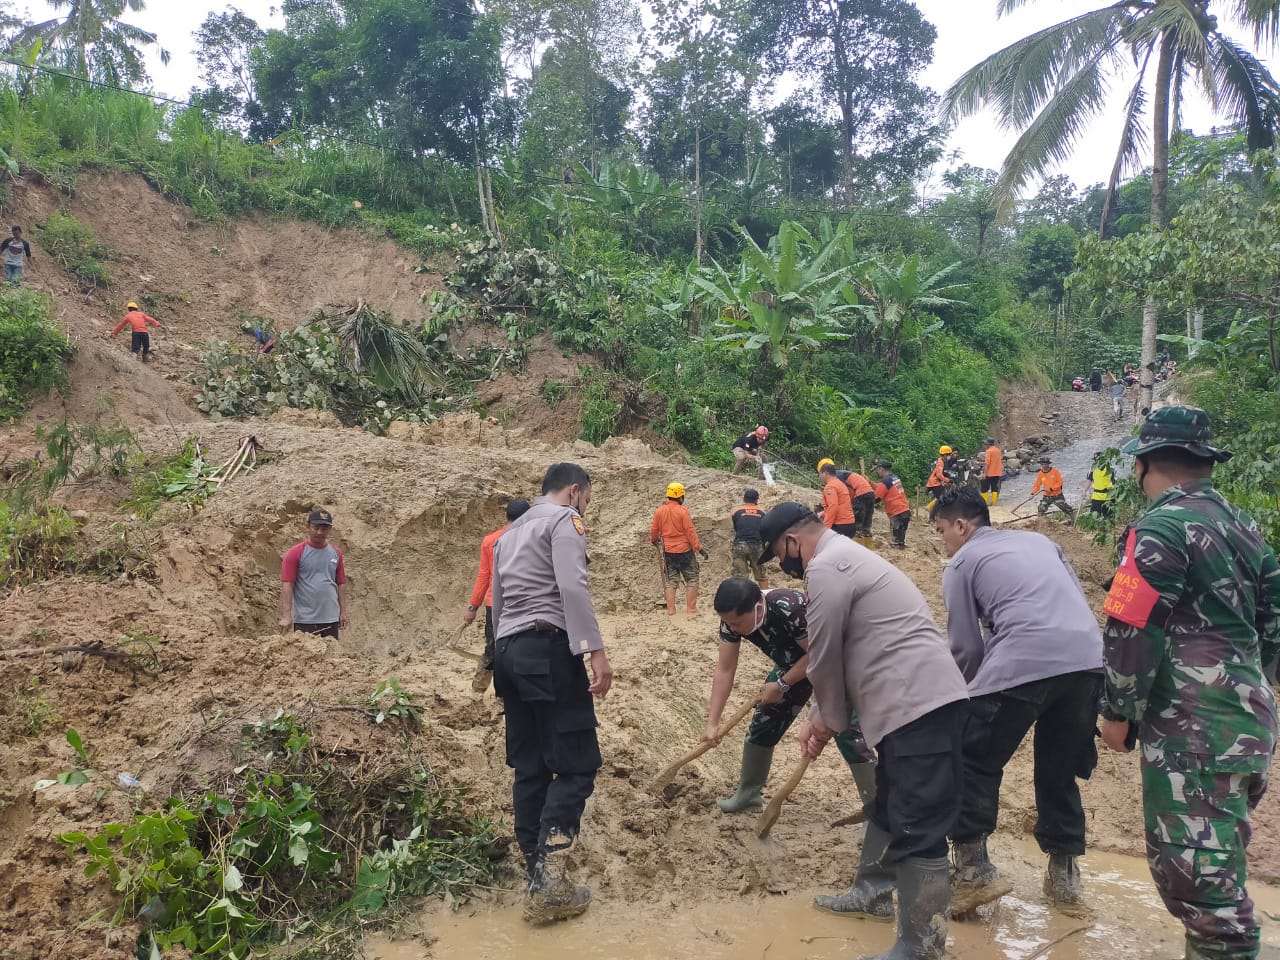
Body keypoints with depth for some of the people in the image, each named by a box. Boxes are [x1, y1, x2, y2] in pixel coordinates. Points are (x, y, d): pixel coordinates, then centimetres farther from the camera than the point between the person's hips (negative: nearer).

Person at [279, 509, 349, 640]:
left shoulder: (336, 553, 9)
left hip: (331, 619, 4)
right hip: (304, 620, -4)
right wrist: (286, 616, -18)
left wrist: (343, 612, 9)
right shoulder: (295, 553, -5)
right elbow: (287, 585, -10)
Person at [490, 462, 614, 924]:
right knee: (576, 763, -8)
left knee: (530, 767, 10)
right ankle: (547, 879, -18)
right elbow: (572, 587, -17)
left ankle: (537, 878, 13)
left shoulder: (510, 532, 25)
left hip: (509, 651, 9)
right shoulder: (564, 519, -2)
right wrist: (595, 651, -23)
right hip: (548, 648, -9)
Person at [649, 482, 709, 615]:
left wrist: (654, 541, 31)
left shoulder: (659, 511, 0)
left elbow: (654, 530, 9)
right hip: (685, 550, -4)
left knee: (671, 582, 12)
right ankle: (691, 609, 3)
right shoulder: (682, 511, -13)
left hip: (668, 552, 4)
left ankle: (670, 609, 8)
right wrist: (699, 548, -11)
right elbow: (690, 532, -15)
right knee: (692, 580, 7)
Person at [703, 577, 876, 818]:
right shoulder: (733, 619, -21)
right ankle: (748, 793, 24)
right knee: (763, 723, 6)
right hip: (793, 664, 6)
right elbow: (724, 670, -16)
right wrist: (712, 723, -19)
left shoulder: (790, 609, -41)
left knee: (847, 732, -14)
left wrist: (781, 686, -24)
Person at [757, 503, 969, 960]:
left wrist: (832, 720, 9)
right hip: (916, 701, 12)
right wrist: (818, 717, 25)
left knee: (918, 830, -8)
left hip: (919, 705, -11)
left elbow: (826, 658, -8)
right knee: (887, 806, 26)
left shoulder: (826, 567, -12)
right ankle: (872, 892, 43)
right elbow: (839, 655, 27)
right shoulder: (845, 558, 23)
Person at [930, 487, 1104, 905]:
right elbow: (1078, 600, 23)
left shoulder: (962, 563, 11)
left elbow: (966, 646, 8)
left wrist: (975, 692, 26)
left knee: (976, 760, 12)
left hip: (1023, 663, -6)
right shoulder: (1038, 539, 28)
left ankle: (970, 859, 16)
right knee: (1060, 769, 21)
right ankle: (1063, 869, 24)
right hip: (1088, 658, 6)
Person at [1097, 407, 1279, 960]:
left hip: (1192, 733, -10)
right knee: (1219, 865, 21)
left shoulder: (1160, 530, -14)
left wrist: (1118, 714, -7)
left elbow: (1131, 635, -18)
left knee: (1195, 875, -5)